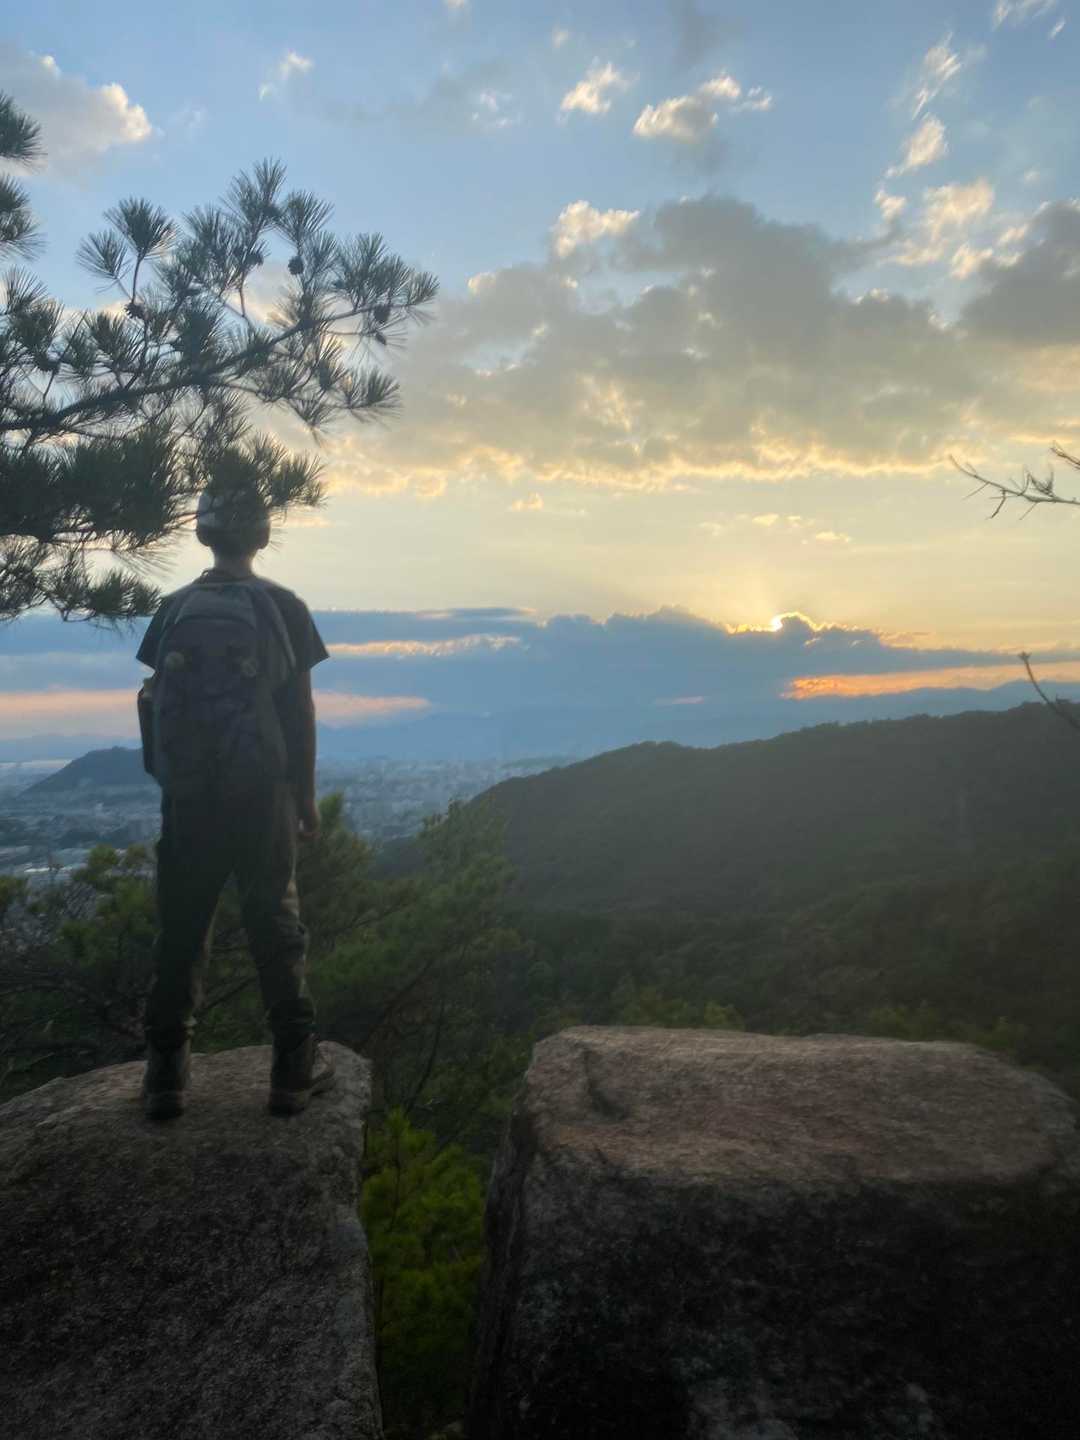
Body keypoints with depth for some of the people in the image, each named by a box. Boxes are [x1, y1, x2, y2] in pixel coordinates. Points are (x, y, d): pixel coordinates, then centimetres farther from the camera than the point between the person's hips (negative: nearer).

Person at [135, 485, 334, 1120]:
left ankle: (167, 1070, 15)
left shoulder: (175, 609, 4)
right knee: (276, 925, 7)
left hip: (187, 794, 2)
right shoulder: (281, 606, -3)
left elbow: (158, 702, 4)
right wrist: (307, 794, 3)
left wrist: (171, 781, 13)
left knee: (181, 928, 11)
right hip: (261, 791, -2)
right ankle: (296, 1064, 12)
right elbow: (299, 707, -4)